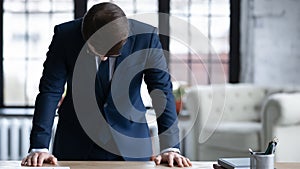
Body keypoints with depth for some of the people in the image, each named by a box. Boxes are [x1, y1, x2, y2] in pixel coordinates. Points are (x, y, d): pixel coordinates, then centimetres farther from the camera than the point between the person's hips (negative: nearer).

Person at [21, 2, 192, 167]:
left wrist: (170, 148, -19)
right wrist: (39, 148, -20)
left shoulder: (146, 37, -16)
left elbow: (163, 91, -12)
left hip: (130, 139, 0)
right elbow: (50, 92, -13)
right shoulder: (65, 35, -16)